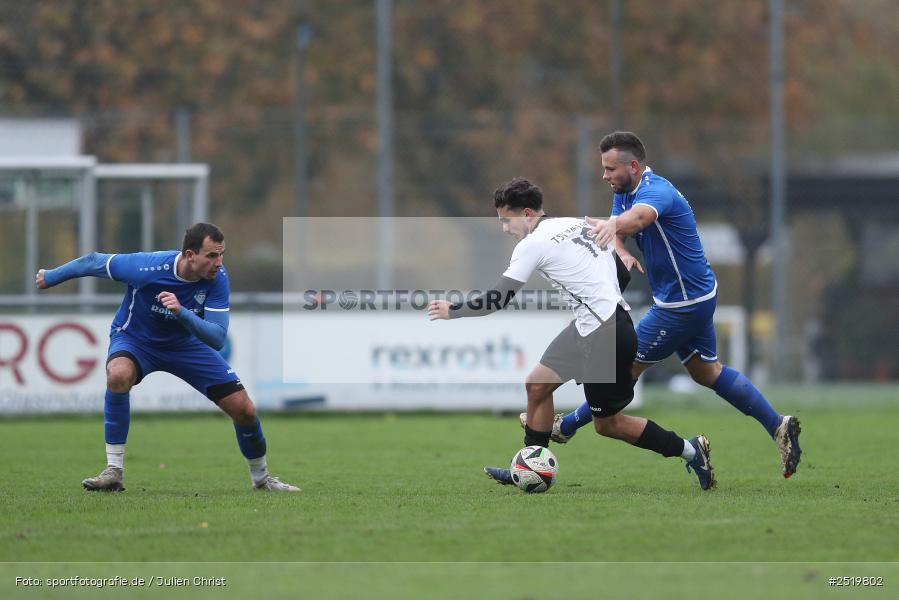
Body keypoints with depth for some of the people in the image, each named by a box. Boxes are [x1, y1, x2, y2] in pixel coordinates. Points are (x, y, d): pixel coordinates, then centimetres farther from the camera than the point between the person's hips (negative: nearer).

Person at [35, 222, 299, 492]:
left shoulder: (217, 278, -25)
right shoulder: (147, 267, -33)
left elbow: (218, 338, -30)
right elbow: (93, 262, -16)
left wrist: (181, 312, -48)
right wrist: (50, 277, -1)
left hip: (185, 344, 3)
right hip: (135, 339, -3)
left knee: (244, 410, -5)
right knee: (118, 375, -39)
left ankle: (261, 477, 25)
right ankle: (114, 472, -28)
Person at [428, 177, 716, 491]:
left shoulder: (533, 244, -12)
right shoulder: (576, 223, 10)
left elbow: (498, 299, -9)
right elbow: (623, 266, 16)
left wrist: (452, 310, 2)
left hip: (608, 335, -9)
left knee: (607, 424, 2)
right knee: (537, 384, 11)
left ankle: (689, 450, 11)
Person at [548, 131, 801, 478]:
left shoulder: (656, 191, -25)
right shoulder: (624, 192, 6)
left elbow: (638, 217, -49)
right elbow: (617, 229, -6)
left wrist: (612, 225, -70)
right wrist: (621, 251, -30)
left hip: (684, 303, -10)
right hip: (695, 296, 10)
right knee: (707, 373, 18)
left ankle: (567, 427, 15)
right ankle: (778, 426, 16)